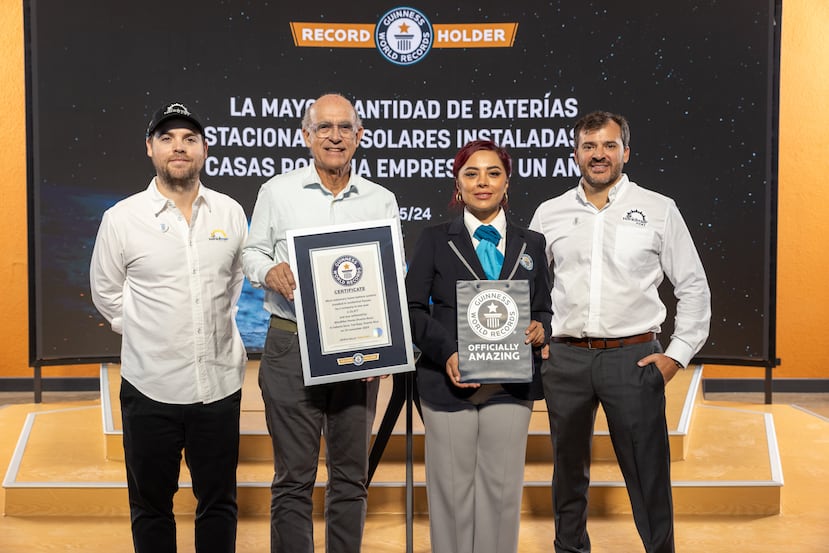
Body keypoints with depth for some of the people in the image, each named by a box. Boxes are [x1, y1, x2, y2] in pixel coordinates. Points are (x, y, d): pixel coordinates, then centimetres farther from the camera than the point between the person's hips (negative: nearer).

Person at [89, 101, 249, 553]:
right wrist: (146, 334, 7)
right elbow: (106, 294, 7)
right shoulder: (121, 218, -4)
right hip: (151, 385, -1)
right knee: (151, 505, 13)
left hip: (219, 383, 2)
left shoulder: (230, 213, 2)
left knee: (218, 502, 14)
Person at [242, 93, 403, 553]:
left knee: (351, 474, 11)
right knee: (293, 476, 3)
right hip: (292, 346, -1)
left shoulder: (382, 201, 8)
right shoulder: (277, 191, 5)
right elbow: (252, 252, 10)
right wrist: (270, 271, -14)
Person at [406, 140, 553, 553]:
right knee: (452, 489, 4)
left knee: (502, 489, 5)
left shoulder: (530, 244, 11)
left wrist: (540, 330, -10)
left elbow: (543, 310, 13)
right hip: (448, 384, -1)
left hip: (511, 386, 2)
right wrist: (447, 353, -16)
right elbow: (412, 309, -2)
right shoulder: (434, 241, 4)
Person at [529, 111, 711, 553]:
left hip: (634, 356, -2)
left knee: (648, 473, 3)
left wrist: (677, 354, -2)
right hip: (565, 359, 2)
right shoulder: (549, 213, 7)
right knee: (569, 468, 15)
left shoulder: (659, 210, 2)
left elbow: (693, 287, 4)